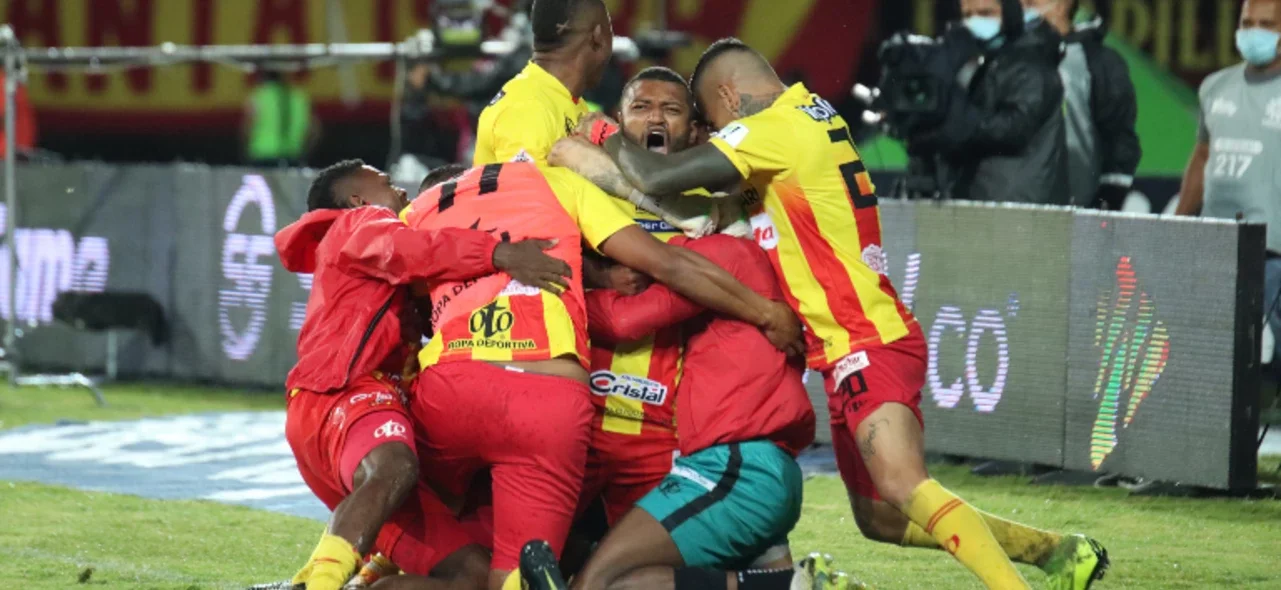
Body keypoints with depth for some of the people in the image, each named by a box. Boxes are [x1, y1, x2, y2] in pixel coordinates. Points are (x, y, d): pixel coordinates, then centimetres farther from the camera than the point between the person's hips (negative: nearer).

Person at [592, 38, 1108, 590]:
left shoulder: (773, 130, -13)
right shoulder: (813, 118, 16)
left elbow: (655, 178, -17)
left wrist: (614, 142, 3)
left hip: (867, 347, -10)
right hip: (863, 344, 10)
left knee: (903, 488, -28)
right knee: (880, 518, 15)